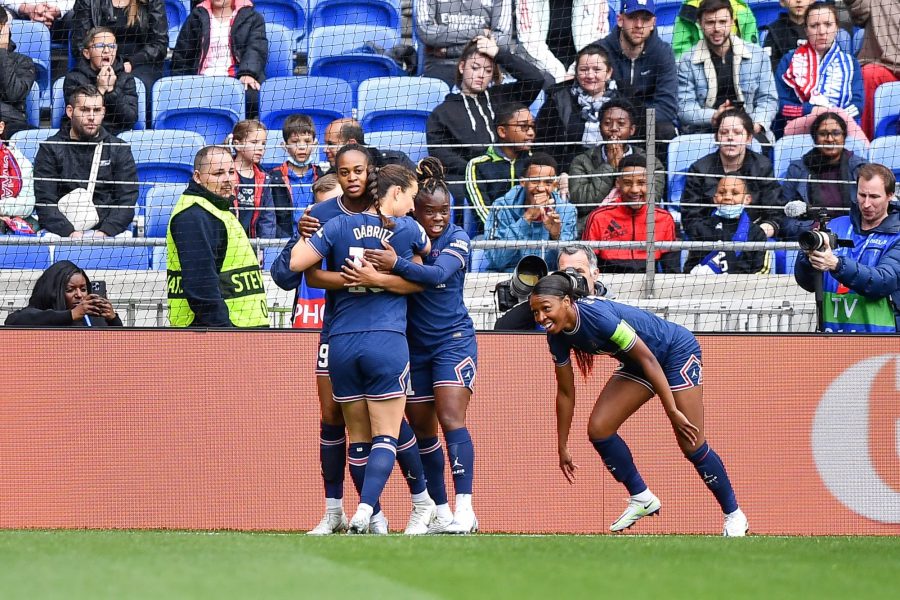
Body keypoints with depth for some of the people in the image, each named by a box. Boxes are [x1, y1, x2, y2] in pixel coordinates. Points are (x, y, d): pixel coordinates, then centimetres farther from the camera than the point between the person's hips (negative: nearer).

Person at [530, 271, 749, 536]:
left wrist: (673, 411, -28)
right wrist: (562, 448, 7)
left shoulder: (598, 315, -35)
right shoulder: (558, 337, -10)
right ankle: (641, 498, 10)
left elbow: (648, 359, -30)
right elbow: (565, 392, 3)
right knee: (598, 429, -6)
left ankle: (734, 515, 6)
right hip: (637, 365, 8)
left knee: (692, 445, -11)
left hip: (678, 351, -8)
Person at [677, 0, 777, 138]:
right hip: (704, 133, -1)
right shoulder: (687, 62, 7)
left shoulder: (757, 55, 11)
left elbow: (768, 99, 12)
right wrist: (713, 117, -20)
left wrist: (757, 124, -10)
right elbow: (684, 107, -1)